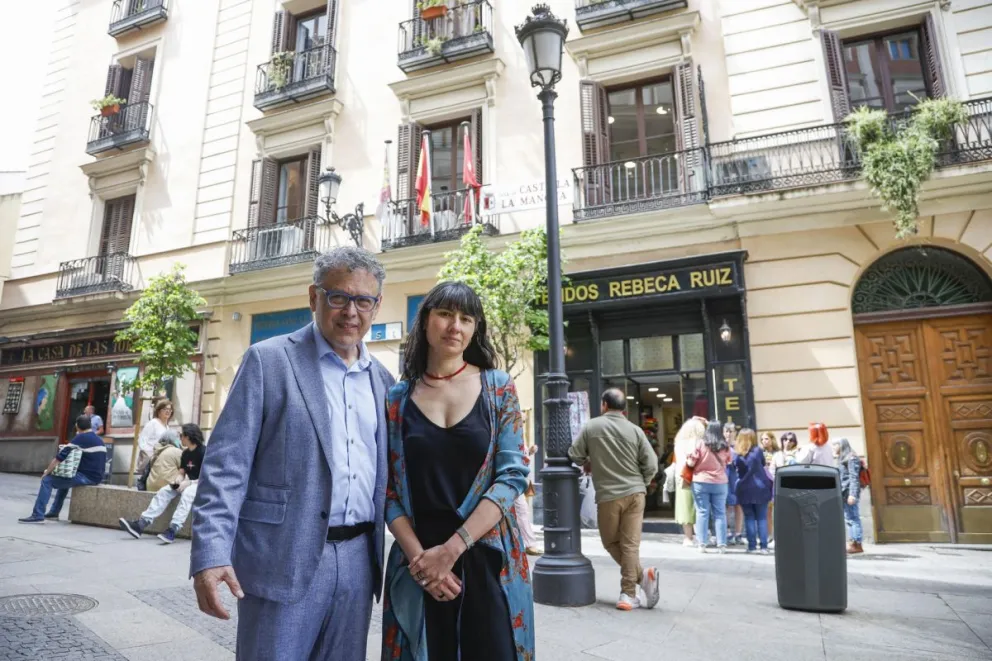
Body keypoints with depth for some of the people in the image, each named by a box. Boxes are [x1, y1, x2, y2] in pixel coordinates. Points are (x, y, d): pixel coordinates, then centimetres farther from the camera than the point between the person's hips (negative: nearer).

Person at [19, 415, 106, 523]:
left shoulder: (79, 439, -8)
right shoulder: (99, 440, 15)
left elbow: (59, 459, -8)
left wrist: (46, 473, 4)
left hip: (86, 477, -8)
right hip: (97, 477, 8)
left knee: (47, 480, 0)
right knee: (65, 478, 31)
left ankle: (37, 515, -1)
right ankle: (54, 512, 33)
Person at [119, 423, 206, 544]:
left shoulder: (203, 452, -14)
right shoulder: (186, 453, 11)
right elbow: (181, 472, 13)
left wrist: (189, 482, -23)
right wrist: (177, 480, -9)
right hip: (189, 483, 8)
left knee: (187, 493, -36)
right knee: (164, 491, -11)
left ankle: (172, 530, -45)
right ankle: (140, 524, -18)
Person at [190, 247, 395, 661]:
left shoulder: (382, 380, 10)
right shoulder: (268, 360, -4)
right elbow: (226, 463, -9)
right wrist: (210, 555, -17)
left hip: (357, 562, 5)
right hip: (284, 560, -4)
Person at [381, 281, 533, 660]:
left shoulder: (498, 387, -1)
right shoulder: (397, 398, 3)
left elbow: (512, 475, -7)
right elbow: (387, 489, 1)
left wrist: (451, 548, -14)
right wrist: (418, 555, -13)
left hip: (487, 559, -1)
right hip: (418, 565, 1)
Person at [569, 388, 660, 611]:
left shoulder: (591, 427, -3)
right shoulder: (635, 430, 0)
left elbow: (575, 456, 1)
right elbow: (651, 465, -1)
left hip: (608, 495, -2)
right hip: (635, 493, 2)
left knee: (611, 542, 15)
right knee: (630, 543, 5)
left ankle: (641, 575, 4)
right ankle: (629, 594, 4)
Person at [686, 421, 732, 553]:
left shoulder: (701, 444, -8)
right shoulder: (725, 447, 1)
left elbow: (691, 463, -6)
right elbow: (728, 462, 14)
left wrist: (687, 460, 14)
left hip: (700, 482, -2)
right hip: (720, 483, 2)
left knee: (702, 513, 3)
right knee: (720, 513, 7)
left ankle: (702, 543, 2)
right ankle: (722, 544, 7)